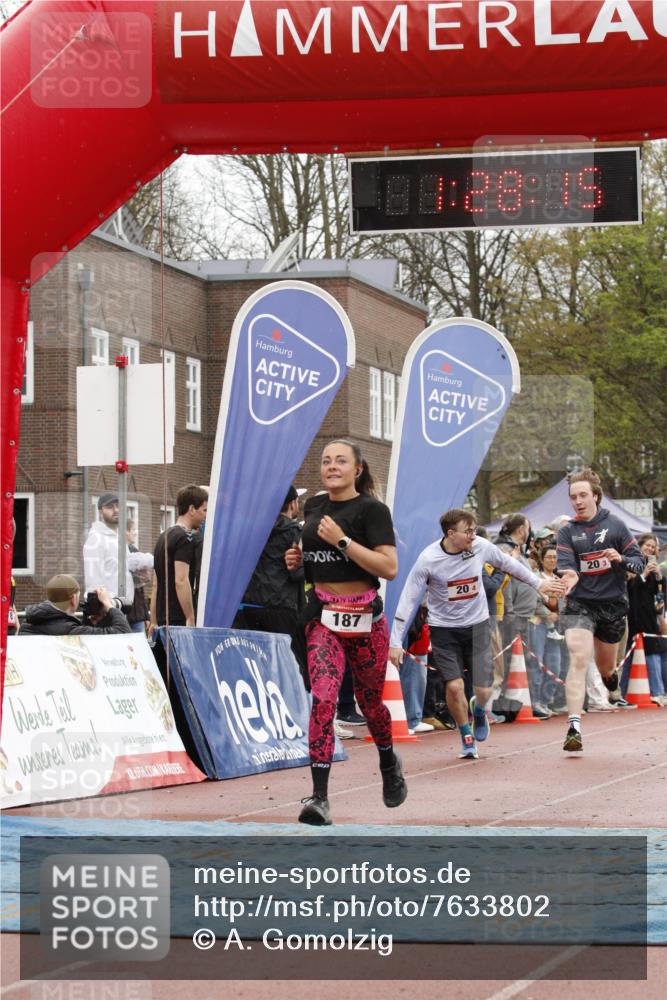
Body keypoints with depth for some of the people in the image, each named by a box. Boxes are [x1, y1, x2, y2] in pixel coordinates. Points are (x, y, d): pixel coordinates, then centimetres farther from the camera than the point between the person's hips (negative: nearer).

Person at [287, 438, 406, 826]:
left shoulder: (372, 509, -8)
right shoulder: (315, 508, 11)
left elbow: (389, 567, -17)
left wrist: (342, 540, -22)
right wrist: (299, 559, 6)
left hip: (363, 616, -3)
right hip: (323, 615, 3)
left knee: (370, 701, 13)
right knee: (323, 700, -15)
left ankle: (389, 762, 46)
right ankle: (320, 798, -21)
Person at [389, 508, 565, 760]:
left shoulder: (480, 547, -10)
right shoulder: (428, 559, -18)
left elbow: (507, 563, 11)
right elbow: (407, 600, -13)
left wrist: (538, 583, 20)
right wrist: (396, 642, -16)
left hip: (476, 625, 2)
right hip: (443, 628, -2)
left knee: (483, 689, -4)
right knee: (454, 686, -15)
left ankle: (479, 711, 35)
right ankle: (467, 738, 11)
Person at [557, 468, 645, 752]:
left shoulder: (615, 525, 1)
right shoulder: (567, 532, 1)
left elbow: (639, 561, 2)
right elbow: (567, 567, -11)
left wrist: (621, 559, -20)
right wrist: (568, 578, -35)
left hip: (612, 604, 1)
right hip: (580, 604, -1)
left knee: (605, 669, 15)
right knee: (578, 660, -20)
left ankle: (611, 676, 55)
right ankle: (574, 728, -25)